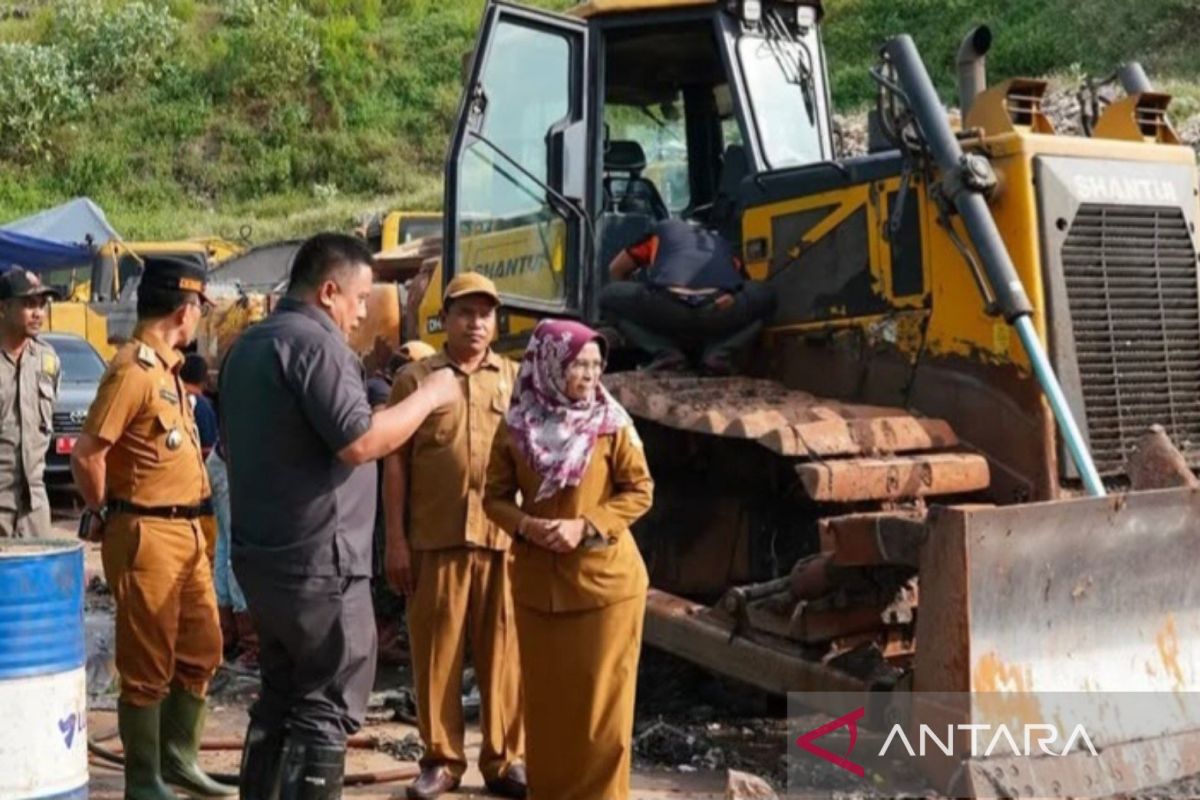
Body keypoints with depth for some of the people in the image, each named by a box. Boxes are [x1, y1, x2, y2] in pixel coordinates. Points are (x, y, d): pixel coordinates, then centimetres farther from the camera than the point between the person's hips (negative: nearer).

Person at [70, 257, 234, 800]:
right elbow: (87, 455, -21)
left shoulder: (167, 367, 14)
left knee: (201, 650, 17)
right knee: (148, 665, 1)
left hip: (188, 532, 9)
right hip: (148, 535, -9)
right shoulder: (133, 369, -16)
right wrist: (105, 515, -6)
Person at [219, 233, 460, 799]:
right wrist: (428, 396, -11)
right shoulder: (316, 344, -15)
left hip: (261, 555, 9)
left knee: (279, 698, 17)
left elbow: (231, 446, 24)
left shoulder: (247, 346, 15)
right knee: (326, 709, -2)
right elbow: (358, 443, -23)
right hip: (317, 562, -9)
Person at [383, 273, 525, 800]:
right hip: (435, 538, -1)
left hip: (506, 538, 2)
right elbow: (395, 464, 3)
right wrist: (396, 541, -3)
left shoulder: (515, 380, 12)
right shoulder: (415, 379, 5)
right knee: (437, 651, 4)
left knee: (503, 652, 5)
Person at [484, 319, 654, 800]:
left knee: (600, 694, 2)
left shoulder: (612, 423, -6)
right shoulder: (515, 426, 0)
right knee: (545, 693, 11)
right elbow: (495, 497, 5)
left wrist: (585, 526, -16)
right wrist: (527, 526, -16)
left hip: (605, 578, -2)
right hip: (536, 579, 2)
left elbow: (640, 491, -4)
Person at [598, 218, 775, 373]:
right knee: (766, 297, 33)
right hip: (719, 310, 1)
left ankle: (665, 352, 8)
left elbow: (616, 269, 42)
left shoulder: (663, 230, 35)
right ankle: (718, 352, 9)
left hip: (669, 306, -1)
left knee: (609, 297, 26)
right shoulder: (721, 242, 38)